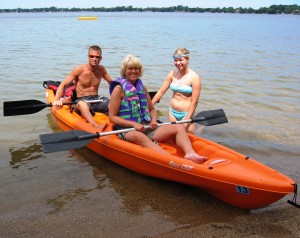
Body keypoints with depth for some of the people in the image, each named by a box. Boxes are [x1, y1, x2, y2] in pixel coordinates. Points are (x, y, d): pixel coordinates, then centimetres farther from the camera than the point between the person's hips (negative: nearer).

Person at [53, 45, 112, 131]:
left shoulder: (101, 69, 8)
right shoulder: (79, 69, -5)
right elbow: (63, 85, -6)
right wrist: (57, 100, -22)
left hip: (96, 99, 5)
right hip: (81, 100, -5)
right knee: (82, 104, -41)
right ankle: (97, 127, -61)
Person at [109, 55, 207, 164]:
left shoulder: (142, 88, 17)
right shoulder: (119, 89, -1)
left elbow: (152, 109, 22)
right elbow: (112, 117, -6)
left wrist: (153, 120, -1)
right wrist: (134, 124, -17)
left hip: (147, 128, 7)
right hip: (128, 130, -7)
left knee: (179, 128, -11)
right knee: (138, 136, -42)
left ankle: (190, 153, -40)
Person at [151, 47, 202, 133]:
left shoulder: (194, 77, -12)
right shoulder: (172, 74, 3)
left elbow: (194, 102, -14)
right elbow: (161, 91, 6)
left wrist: (186, 120, -17)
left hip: (186, 113, -4)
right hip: (172, 112, 5)